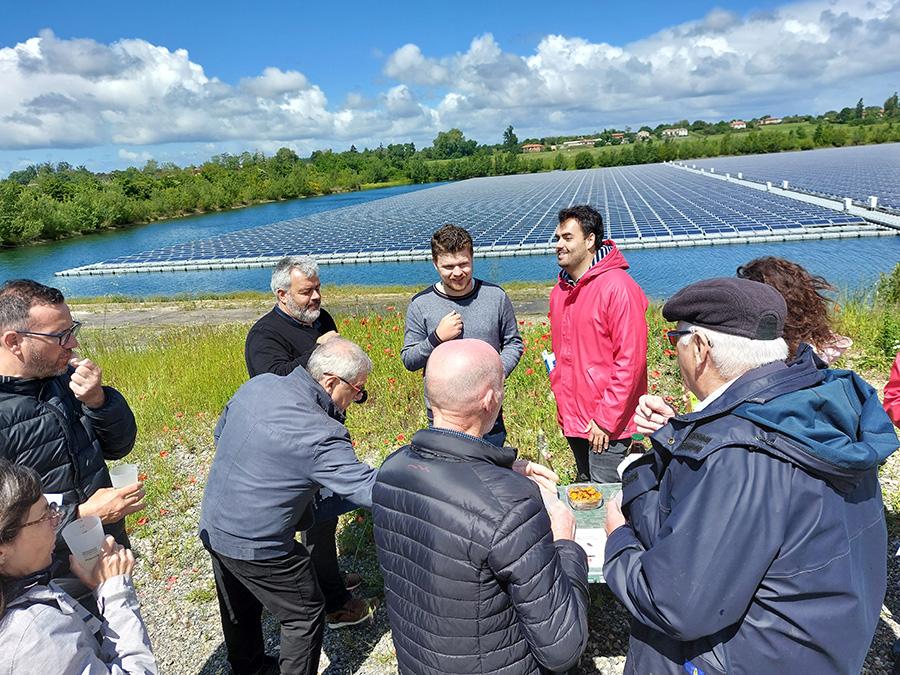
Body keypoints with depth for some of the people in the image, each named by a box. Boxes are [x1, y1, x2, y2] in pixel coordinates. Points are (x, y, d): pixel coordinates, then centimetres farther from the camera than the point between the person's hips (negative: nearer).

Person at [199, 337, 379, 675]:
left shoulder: (258, 384, -7)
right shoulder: (320, 436, -30)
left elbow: (221, 434, 10)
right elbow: (370, 489, -30)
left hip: (212, 528, 8)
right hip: (257, 546, -8)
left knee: (239, 609, 30)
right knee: (306, 615, 14)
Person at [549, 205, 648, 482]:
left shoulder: (618, 287, -15)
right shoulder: (559, 291, 9)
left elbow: (630, 360, -18)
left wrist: (606, 419, -18)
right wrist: (563, 405, 12)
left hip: (608, 427, -8)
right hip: (572, 421, 8)